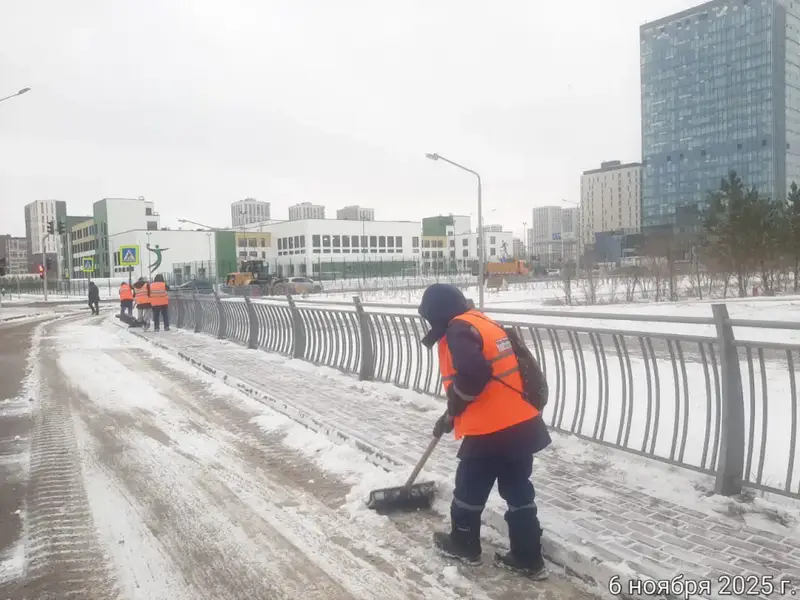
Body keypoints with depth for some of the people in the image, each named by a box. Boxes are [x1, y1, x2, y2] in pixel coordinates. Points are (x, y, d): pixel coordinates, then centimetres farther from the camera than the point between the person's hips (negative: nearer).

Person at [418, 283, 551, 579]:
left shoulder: (459, 330, -12)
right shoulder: (483, 323, 18)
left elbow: (472, 375, -27)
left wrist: (452, 408, -8)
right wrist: (453, 414, 27)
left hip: (492, 430, -9)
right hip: (523, 424, 9)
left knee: (470, 488, 13)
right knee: (518, 491, 16)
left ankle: (463, 544, 31)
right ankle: (528, 558, 23)